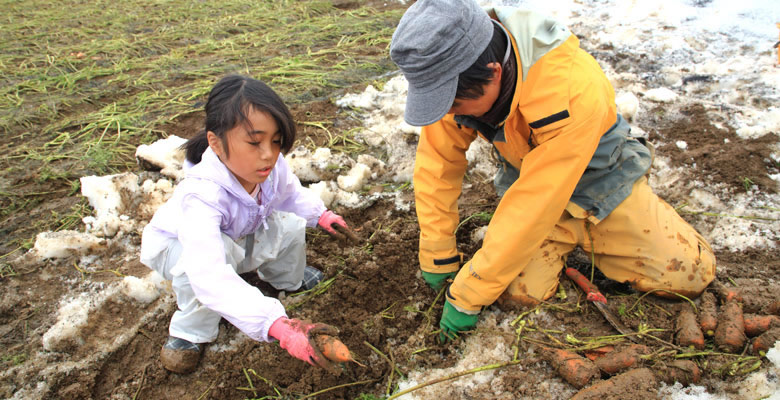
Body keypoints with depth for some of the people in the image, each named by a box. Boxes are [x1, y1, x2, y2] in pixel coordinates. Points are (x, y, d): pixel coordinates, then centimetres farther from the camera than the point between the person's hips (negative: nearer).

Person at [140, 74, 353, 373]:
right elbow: (210, 277, -60)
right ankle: (190, 332, -11)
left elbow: (289, 192, 1)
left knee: (290, 226, -11)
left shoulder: (270, 166, -27)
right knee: (222, 253, -37)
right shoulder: (202, 195, -47)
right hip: (176, 245, -6)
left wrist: (320, 214, -16)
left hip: (240, 237, 6)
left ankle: (286, 279, 25)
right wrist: (277, 324, -70)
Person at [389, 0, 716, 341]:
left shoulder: (573, 90, -39)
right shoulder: (458, 80, -23)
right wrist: (438, 260, -11)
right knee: (517, 293, -18)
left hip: (600, 182, -2)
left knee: (691, 274, -8)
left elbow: (534, 206, -37)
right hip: (526, 178, 3)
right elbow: (437, 163, -13)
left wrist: (467, 296, -31)